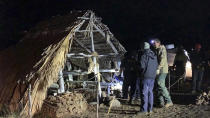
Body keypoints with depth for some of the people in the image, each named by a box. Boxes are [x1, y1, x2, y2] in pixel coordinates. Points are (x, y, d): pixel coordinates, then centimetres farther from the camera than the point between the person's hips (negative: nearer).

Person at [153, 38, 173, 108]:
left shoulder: (162, 49, -6)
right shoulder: (157, 51, 20)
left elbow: (163, 60, -17)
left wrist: (158, 68, -24)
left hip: (163, 70, -9)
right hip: (159, 71, 9)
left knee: (161, 85, -16)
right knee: (159, 86, 4)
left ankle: (169, 101, -11)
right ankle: (161, 102, 6)